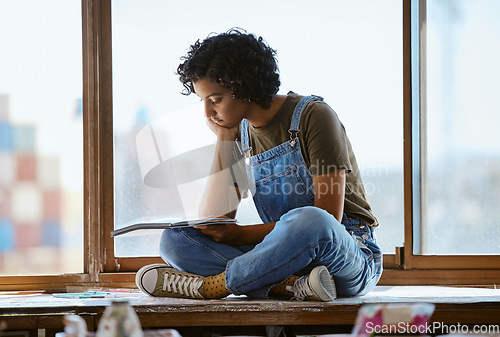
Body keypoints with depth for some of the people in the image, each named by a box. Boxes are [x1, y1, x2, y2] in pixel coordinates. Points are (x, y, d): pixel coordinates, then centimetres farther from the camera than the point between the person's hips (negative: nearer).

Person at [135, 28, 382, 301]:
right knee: (175, 238, -14)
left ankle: (207, 286, -22)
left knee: (308, 220, -41)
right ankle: (291, 286, -32)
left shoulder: (313, 117, -9)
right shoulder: (240, 137, 10)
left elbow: (328, 217, -15)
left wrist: (241, 234, -14)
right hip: (283, 257, 6)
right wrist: (223, 140, -1)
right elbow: (212, 222, 0)